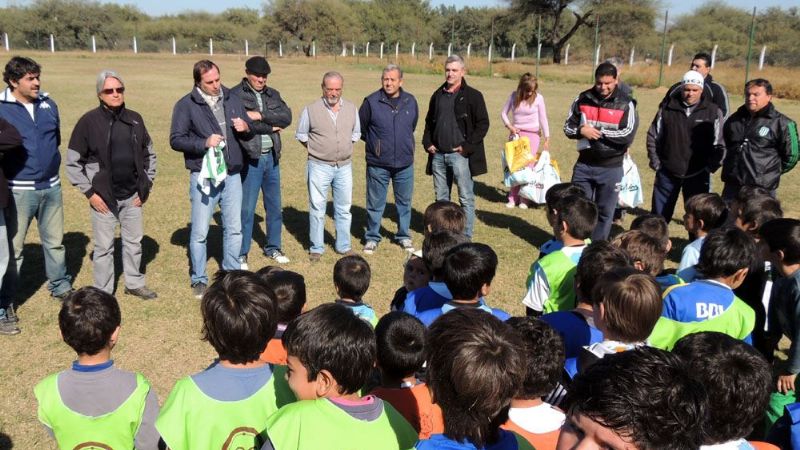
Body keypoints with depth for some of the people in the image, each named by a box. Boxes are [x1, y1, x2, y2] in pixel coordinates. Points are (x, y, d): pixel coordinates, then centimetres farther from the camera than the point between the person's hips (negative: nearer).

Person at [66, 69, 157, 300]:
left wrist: (147, 185, 7)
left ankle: (135, 283, 32)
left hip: (132, 196, 4)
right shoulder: (89, 121, -8)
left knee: (134, 242, 15)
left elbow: (149, 154, 14)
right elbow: (73, 162, -5)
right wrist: (89, 192, -8)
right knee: (104, 247, 5)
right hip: (104, 197, -4)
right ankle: (103, 293, 18)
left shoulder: (135, 119, 3)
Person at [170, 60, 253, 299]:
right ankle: (199, 280, 18)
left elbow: (249, 132, 14)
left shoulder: (232, 99, 7)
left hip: (232, 175, 4)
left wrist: (245, 128, -9)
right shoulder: (186, 105, -4)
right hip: (203, 177, -4)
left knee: (234, 229, 12)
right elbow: (176, 140, -7)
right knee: (199, 232, 3)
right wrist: (204, 143, -21)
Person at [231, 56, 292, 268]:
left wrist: (261, 116, -17)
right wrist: (271, 127, -9)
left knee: (275, 207, 14)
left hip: (272, 158, 6)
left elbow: (287, 117, -4)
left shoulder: (273, 94, 11)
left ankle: (273, 247, 29)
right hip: (250, 159, -6)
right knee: (246, 209, -1)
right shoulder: (235, 95, -6)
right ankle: (240, 254, 11)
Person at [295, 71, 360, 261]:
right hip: (319, 167, -3)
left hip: (344, 166, 3)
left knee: (344, 209, 10)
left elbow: (356, 133, 16)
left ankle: (343, 246, 22)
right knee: (317, 209, 4)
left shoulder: (351, 109, 4)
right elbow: (301, 135, 5)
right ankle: (316, 248, 14)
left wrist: (345, 148, 7)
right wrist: (315, 150, 1)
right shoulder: (311, 110, -5)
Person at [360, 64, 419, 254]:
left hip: (405, 163, 3)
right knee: (375, 203, 6)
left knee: (404, 202, 13)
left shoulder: (410, 102, 2)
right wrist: (375, 143, 10)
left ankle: (403, 236, 29)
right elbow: (360, 128, 5)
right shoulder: (371, 102, -8)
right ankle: (372, 238, 21)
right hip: (378, 165, -3)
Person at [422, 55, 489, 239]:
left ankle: (466, 237, 6)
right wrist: (427, 142, 9)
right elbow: (429, 122, 23)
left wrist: (467, 146, -13)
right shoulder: (438, 95, 13)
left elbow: (483, 124, -7)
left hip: (460, 155, -5)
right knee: (441, 198, 13)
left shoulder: (473, 96, -4)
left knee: (466, 198, -1)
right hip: (438, 155, 6)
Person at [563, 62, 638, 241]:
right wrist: (581, 130, -15)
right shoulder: (583, 99, 2)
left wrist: (600, 131, -15)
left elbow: (628, 135, -15)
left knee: (605, 212, 7)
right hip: (584, 165, 2)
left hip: (611, 168, -2)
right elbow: (568, 127, 6)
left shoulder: (625, 104, -6)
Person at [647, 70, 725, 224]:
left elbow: (719, 144, 1)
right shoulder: (667, 109, -1)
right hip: (667, 172, 1)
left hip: (698, 175, -1)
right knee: (659, 214, 11)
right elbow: (653, 136, 7)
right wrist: (655, 161, 2)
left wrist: (710, 167, -6)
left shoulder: (713, 112, -3)